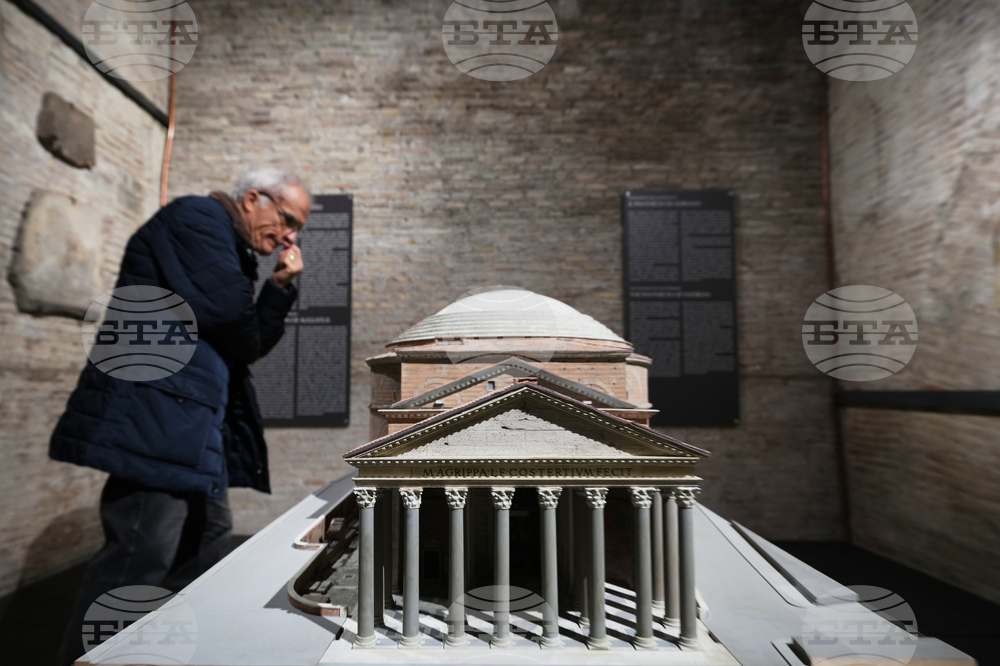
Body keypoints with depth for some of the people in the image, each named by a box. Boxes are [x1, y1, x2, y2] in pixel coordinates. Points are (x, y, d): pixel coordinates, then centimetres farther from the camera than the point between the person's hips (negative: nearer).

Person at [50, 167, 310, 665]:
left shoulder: (233, 253, 22)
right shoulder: (197, 217, -7)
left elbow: (252, 343, 16)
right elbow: (226, 311, -22)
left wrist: (281, 285, 6)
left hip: (193, 427, 11)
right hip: (155, 417, -11)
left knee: (208, 539, 16)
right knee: (141, 556, -7)